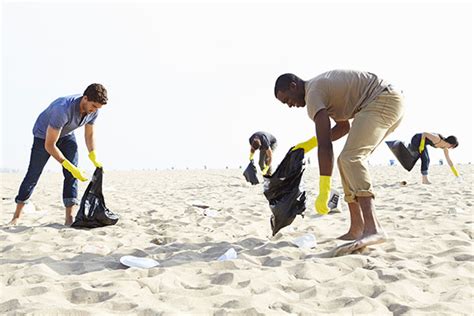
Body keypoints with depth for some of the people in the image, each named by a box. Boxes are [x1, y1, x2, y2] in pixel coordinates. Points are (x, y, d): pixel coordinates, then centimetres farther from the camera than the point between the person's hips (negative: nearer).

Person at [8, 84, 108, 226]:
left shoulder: (93, 110, -22)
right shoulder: (63, 109, -43)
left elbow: (89, 135, -3)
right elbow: (49, 145, -37)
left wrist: (95, 159, -16)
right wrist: (70, 167, -39)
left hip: (67, 135, 5)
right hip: (43, 135, -5)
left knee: (72, 174, -13)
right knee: (33, 175, 2)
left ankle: (69, 218, -14)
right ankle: (16, 216, 20)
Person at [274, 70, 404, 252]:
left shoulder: (313, 93, -12)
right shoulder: (321, 87, 19)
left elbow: (325, 144, -22)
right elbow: (344, 126, 27)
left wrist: (324, 192, -25)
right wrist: (309, 144, 19)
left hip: (384, 100, -11)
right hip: (391, 102, 11)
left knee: (350, 158, -24)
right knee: (348, 160, 11)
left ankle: (373, 229, -38)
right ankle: (356, 229, 9)